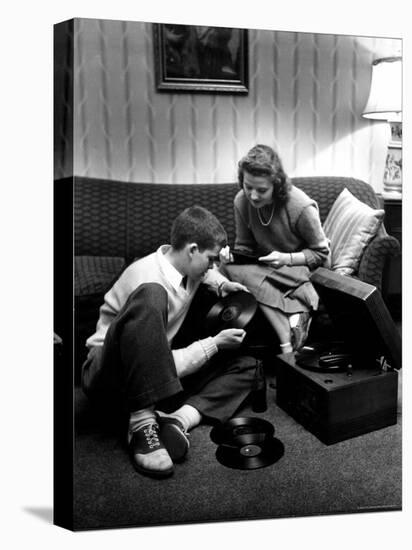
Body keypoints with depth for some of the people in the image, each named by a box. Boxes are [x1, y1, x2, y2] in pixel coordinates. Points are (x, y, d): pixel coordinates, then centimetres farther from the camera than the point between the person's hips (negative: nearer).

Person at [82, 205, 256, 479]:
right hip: (110, 378, -8)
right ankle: (142, 421, -35)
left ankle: (180, 417, -19)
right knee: (149, 297, -36)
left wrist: (221, 283, 9)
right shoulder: (150, 280, -23)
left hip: (158, 376, 9)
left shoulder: (184, 264, 1)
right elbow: (162, 364, -23)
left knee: (245, 365, 1)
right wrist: (214, 344, -16)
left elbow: (205, 270, 30)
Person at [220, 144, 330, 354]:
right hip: (267, 266, 6)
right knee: (231, 266, -29)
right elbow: (244, 247, 3)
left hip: (301, 267, -5)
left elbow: (321, 253, -10)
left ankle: (287, 341, -34)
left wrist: (287, 258, -26)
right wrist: (232, 255, -20)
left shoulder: (301, 206, -23)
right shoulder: (241, 201, -11)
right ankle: (295, 314, -31)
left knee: (238, 272, -31)